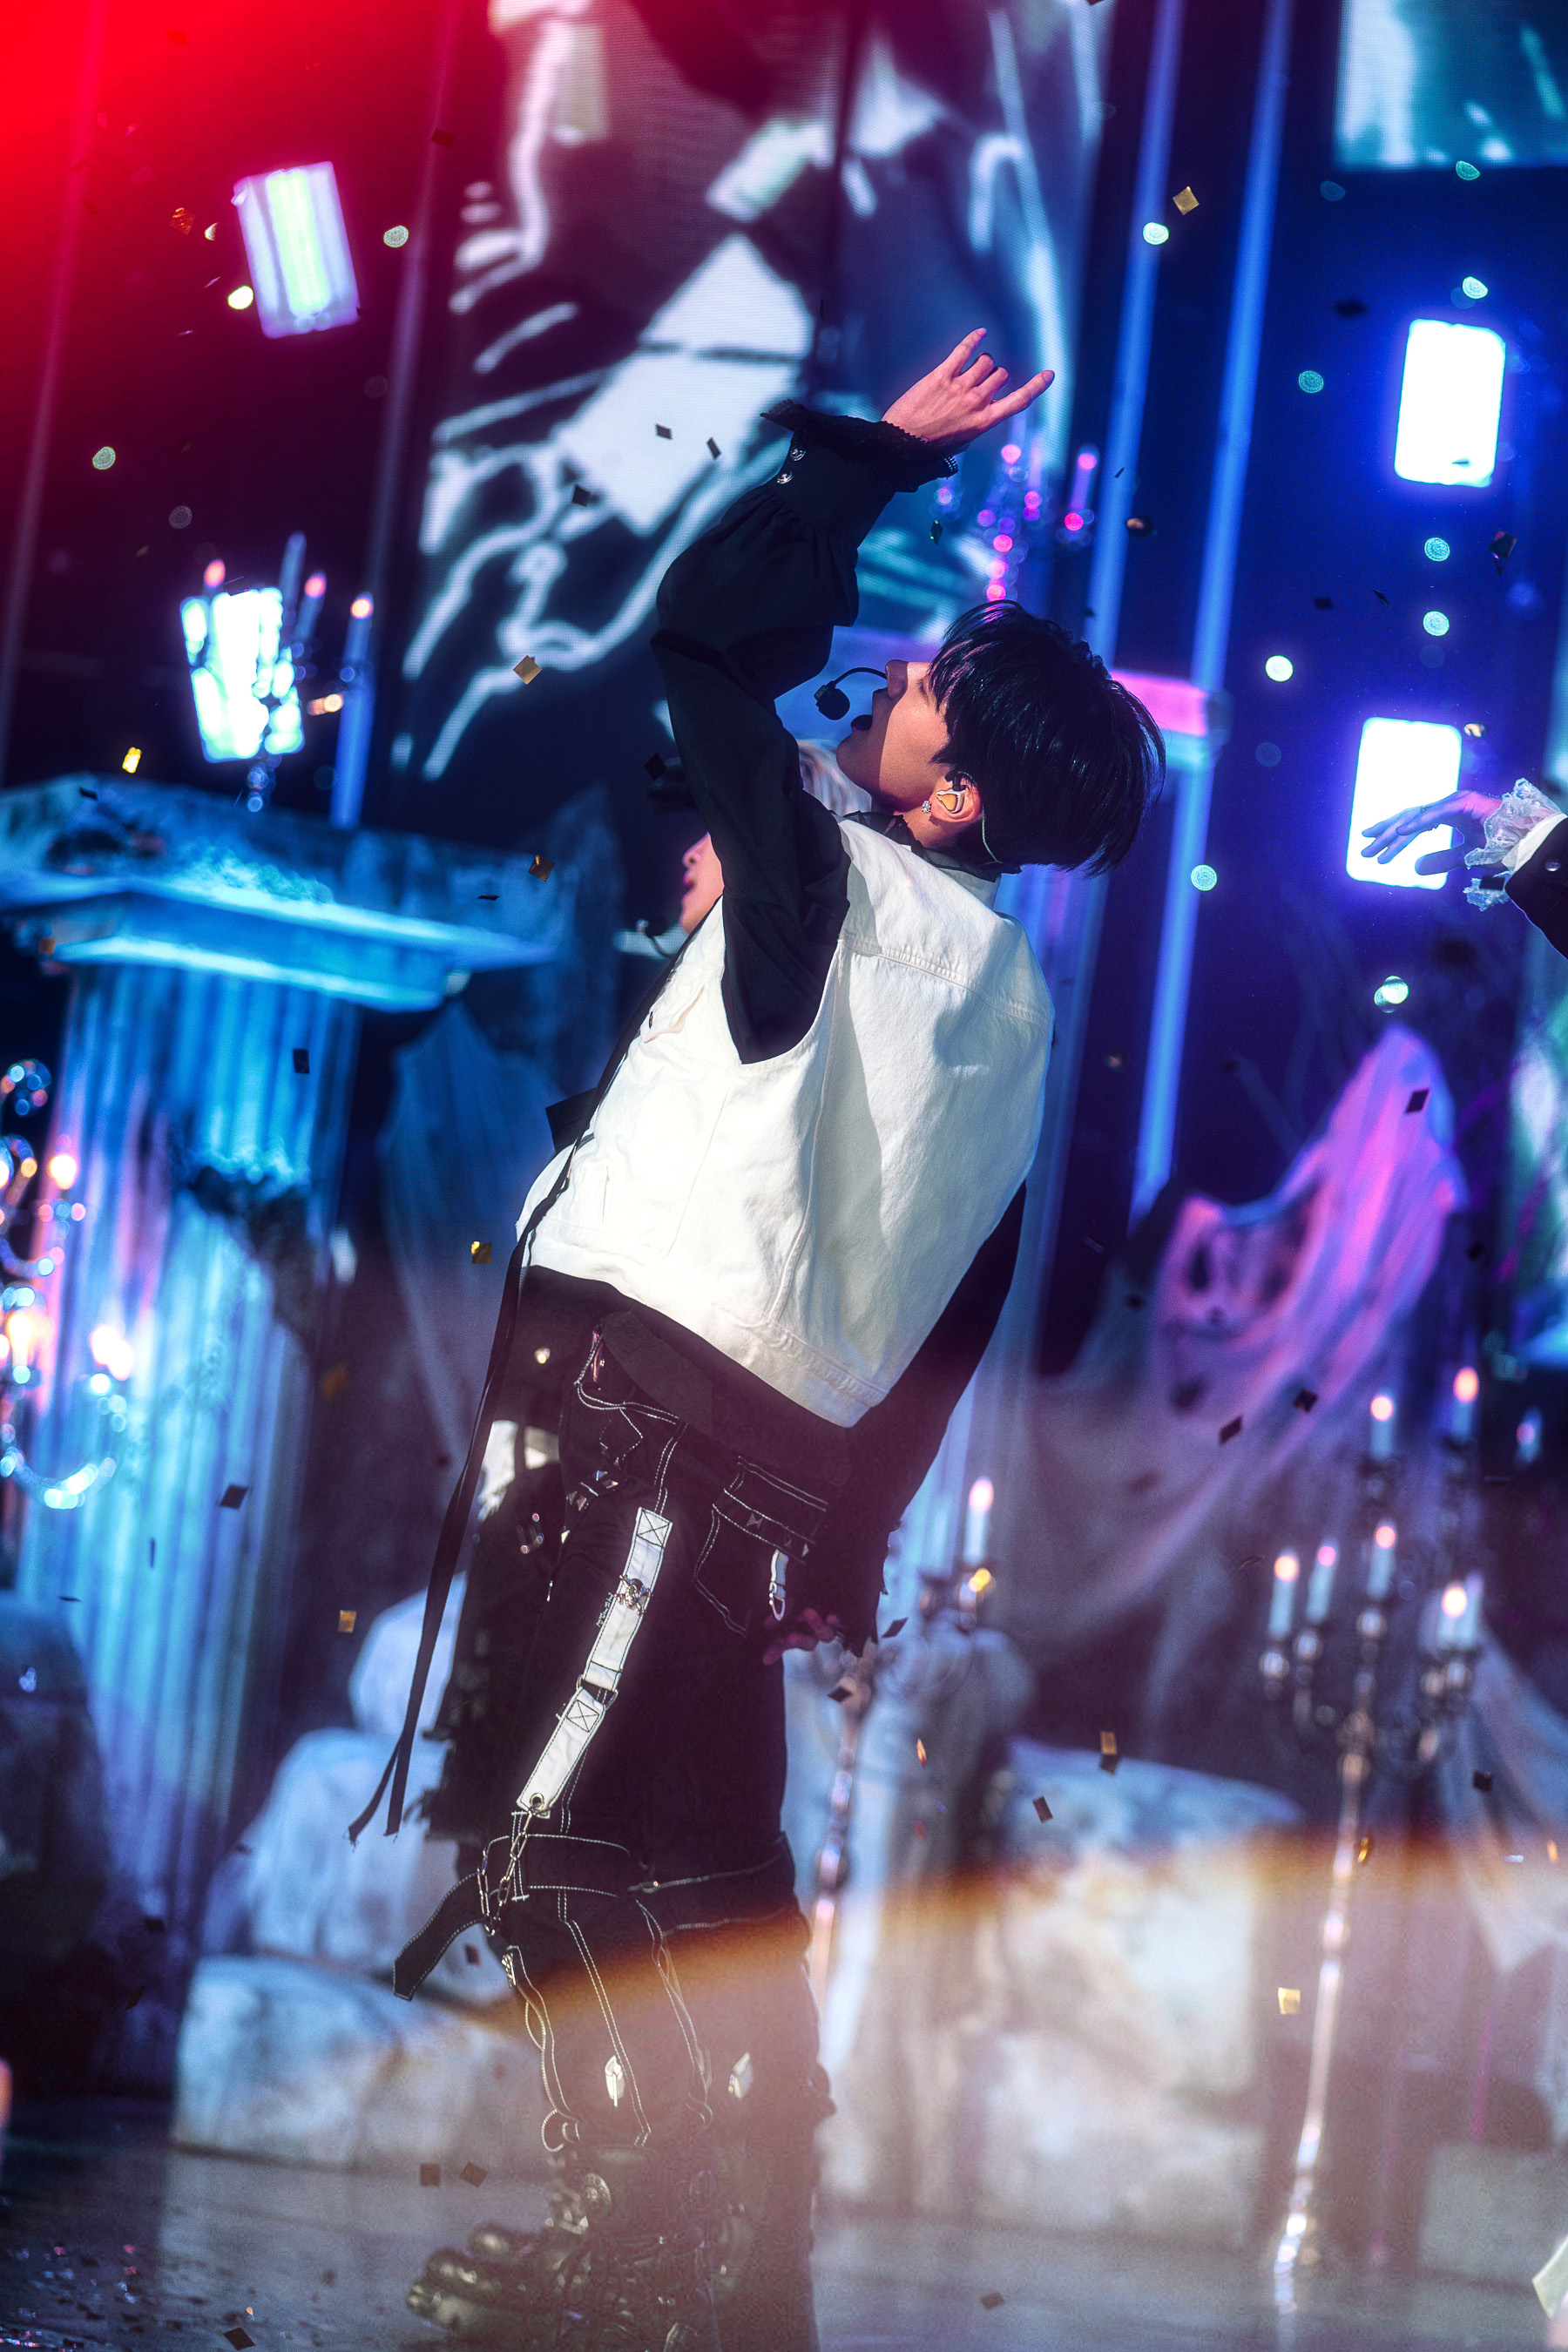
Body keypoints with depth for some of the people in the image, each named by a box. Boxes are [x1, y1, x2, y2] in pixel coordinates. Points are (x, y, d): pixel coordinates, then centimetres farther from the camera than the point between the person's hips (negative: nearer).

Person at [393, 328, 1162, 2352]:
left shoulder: (840, 877, -4)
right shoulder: (1009, 1006, 17)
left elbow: (712, 626, -3)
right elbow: (960, 1314, 19)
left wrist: (869, 455, 10)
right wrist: (848, 1545, 23)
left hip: (656, 1402, -8)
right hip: (781, 1466, 8)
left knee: (561, 1835, -10)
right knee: (704, 1866, 13)